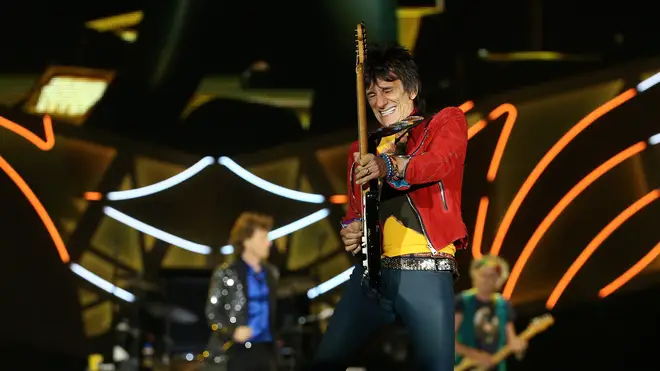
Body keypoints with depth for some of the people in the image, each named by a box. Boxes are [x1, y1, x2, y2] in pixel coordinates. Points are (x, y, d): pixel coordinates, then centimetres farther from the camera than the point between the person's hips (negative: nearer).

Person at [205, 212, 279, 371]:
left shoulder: (271, 273, 12)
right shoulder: (226, 274, -5)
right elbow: (212, 312, -6)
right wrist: (232, 331, -21)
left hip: (265, 351, 6)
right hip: (238, 351, -6)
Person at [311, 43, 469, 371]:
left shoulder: (447, 122, 9)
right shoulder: (362, 149, 23)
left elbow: (440, 162, -14)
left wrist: (391, 167, -34)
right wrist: (350, 230, 3)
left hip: (425, 271, -5)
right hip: (370, 271, 5)